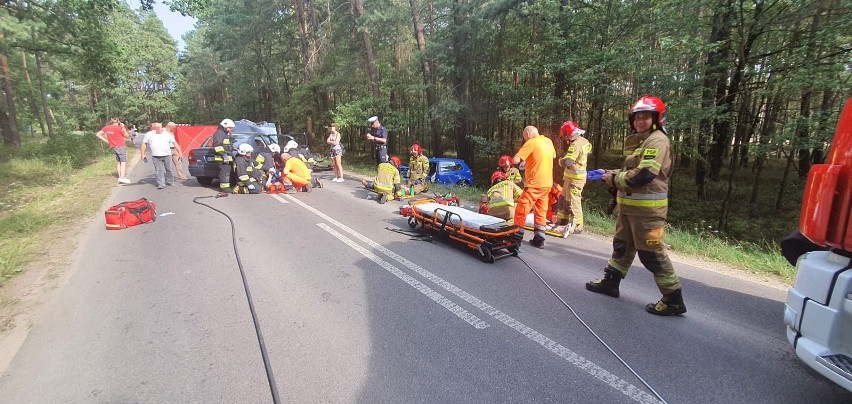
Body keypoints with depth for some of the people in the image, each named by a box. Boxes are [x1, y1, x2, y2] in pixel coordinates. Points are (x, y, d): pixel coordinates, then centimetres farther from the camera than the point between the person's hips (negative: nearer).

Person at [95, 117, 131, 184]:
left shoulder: (106, 128, 5)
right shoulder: (119, 128, -11)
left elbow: (98, 134, 5)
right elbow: (128, 136, -2)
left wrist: (106, 141, 7)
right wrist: (123, 128, 1)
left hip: (114, 147, 6)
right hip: (121, 147, -6)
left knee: (118, 162, 14)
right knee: (123, 161, -7)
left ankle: (120, 177, 14)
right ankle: (122, 178, -17)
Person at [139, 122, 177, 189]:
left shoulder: (167, 134, 9)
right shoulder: (149, 135, 9)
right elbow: (144, 144, 13)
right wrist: (143, 154, 7)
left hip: (167, 155, 1)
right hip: (156, 156, -1)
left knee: (169, 169, 6)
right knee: (159, 170, -5)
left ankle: (170, 181, 25)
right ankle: (161, 184, -3)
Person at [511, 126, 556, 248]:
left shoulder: (531, 142, -12)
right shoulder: (548, 141, 10)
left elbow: (515, 160, -18)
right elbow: (554, 155, 32)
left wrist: (521, 158, 3)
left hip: (535, 183, -8)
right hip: (547, 183, 8)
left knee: (521, 210, -1)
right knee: (541, 212, 13)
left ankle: (517, 237, 2)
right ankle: (539, 239, 15)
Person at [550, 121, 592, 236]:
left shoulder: (576, 144, -21)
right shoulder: (583, 141, 8)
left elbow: (567, 162, -29)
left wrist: (561, 161, -5)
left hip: (575, 178, -10)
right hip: (572, 176, 10)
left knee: (573, 202, -2)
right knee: (563, 199, 16)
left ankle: (577, 226, 7)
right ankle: (562, 222, 25)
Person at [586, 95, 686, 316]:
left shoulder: (657, 140, -13)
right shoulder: (642, 141, 19)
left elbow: (644, 174, -23)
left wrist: (615, 179, -12)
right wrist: (613, 174, 5)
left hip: (646, 208, -10)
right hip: (630, 205, 10)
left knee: (651, 253, -5)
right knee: (622, 244, 17)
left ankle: (673, 300, 6)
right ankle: (610, 282, 30)